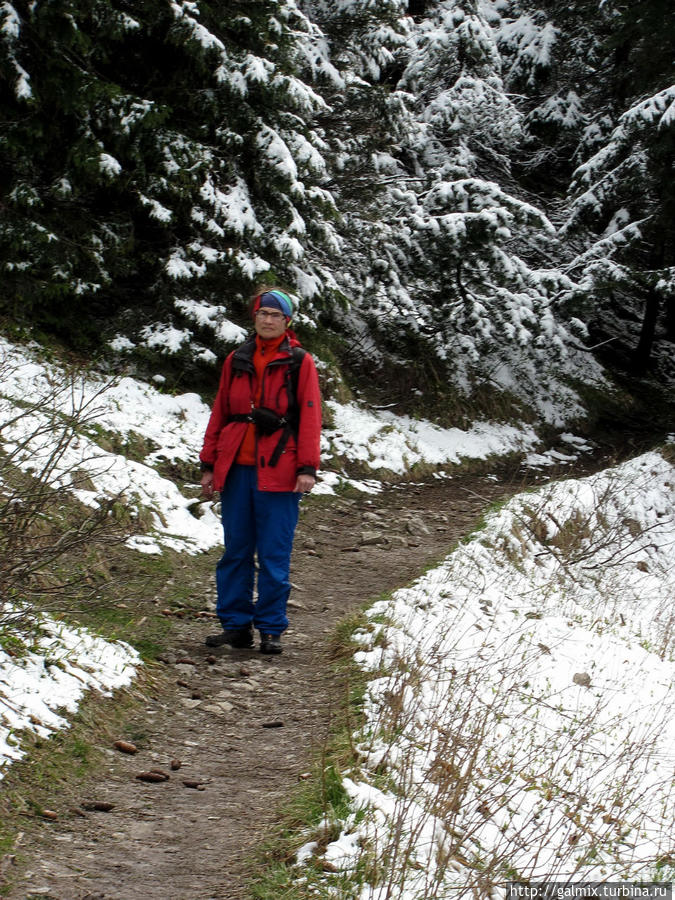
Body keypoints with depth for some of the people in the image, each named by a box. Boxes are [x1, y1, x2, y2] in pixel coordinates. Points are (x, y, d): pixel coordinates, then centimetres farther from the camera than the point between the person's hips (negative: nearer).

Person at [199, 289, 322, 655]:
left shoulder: (299, 362, 4)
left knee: (274, 554, -2)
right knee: (235, 551, 6)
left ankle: (271, 629, 6)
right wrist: (208, 464, 11)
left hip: (278, 470, -4)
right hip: (236, 468, 4)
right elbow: (219, 414, 16)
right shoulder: (237, 361, 14)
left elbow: (310, 416, -1)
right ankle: (235, 625, 13)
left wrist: (307, 468, -10)